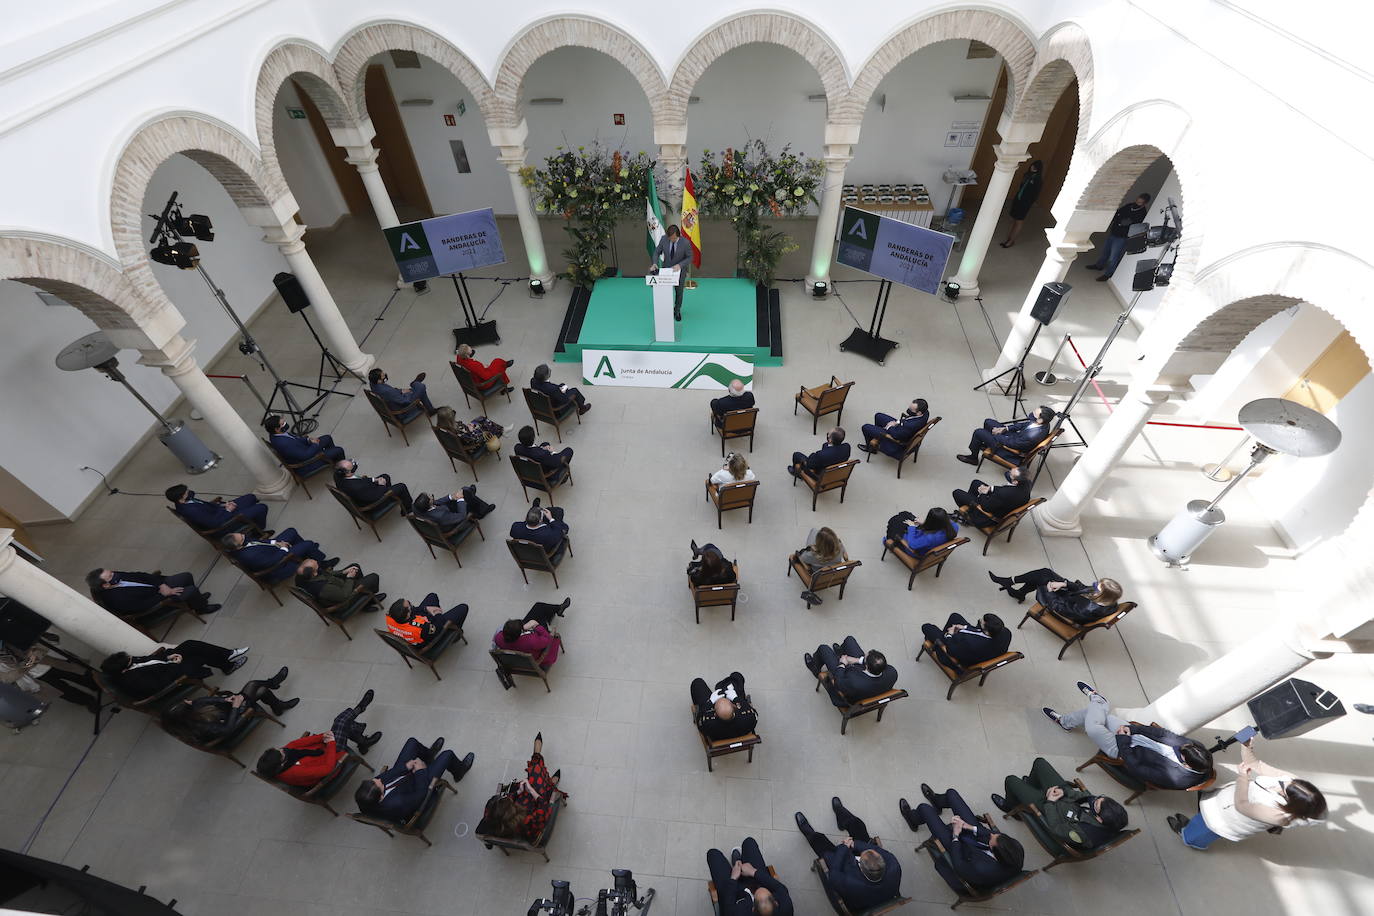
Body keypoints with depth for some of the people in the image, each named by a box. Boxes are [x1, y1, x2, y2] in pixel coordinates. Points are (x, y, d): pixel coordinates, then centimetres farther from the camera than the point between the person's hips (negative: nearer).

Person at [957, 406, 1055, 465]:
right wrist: (1005, 428, -3)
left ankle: (973, 457, 22)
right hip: (1016, 436, 8)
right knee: (988, 422, 17)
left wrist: (996, 435, -13)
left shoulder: (1032, 436, -42)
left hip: (1010, 450, -8)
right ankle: (986, 444, 44)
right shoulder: (1043, 422, -17)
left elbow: (1010, 443, -28)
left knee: (978, 432, -5)